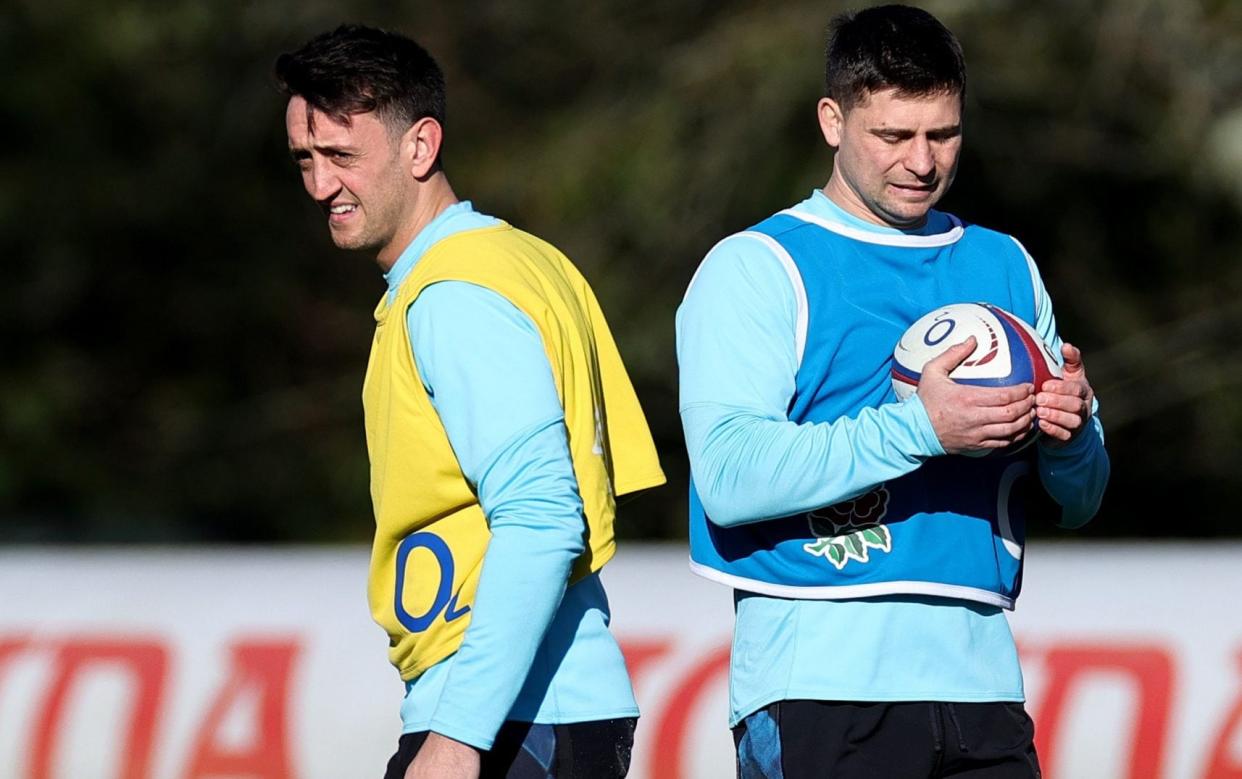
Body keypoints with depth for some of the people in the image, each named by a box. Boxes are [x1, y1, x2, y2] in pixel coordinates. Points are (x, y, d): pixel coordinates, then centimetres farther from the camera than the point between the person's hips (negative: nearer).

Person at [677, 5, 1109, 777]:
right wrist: (917, 429, -23)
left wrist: (1070, 434, -6)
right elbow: (728, 473, -15)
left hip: (978, 676, 5)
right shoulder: (757, 268, 1)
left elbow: (1078, 500, 18)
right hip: (818, 681, -5)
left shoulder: (1005, 267, 18)